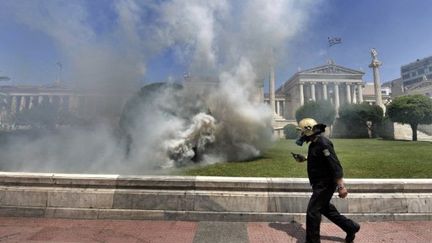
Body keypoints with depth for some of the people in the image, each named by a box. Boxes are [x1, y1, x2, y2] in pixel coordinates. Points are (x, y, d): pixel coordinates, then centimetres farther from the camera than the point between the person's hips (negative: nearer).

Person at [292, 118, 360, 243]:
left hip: (325, 184, -10)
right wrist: (304, 158, 17)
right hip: (320, 184, 10)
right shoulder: (314, 143, 7)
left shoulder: (323, 143, -23)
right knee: (325, 208, 23)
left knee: (312, 212, -3)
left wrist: (341, 186, -27)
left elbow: (335, 165, -26)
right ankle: (351, 227, 39)